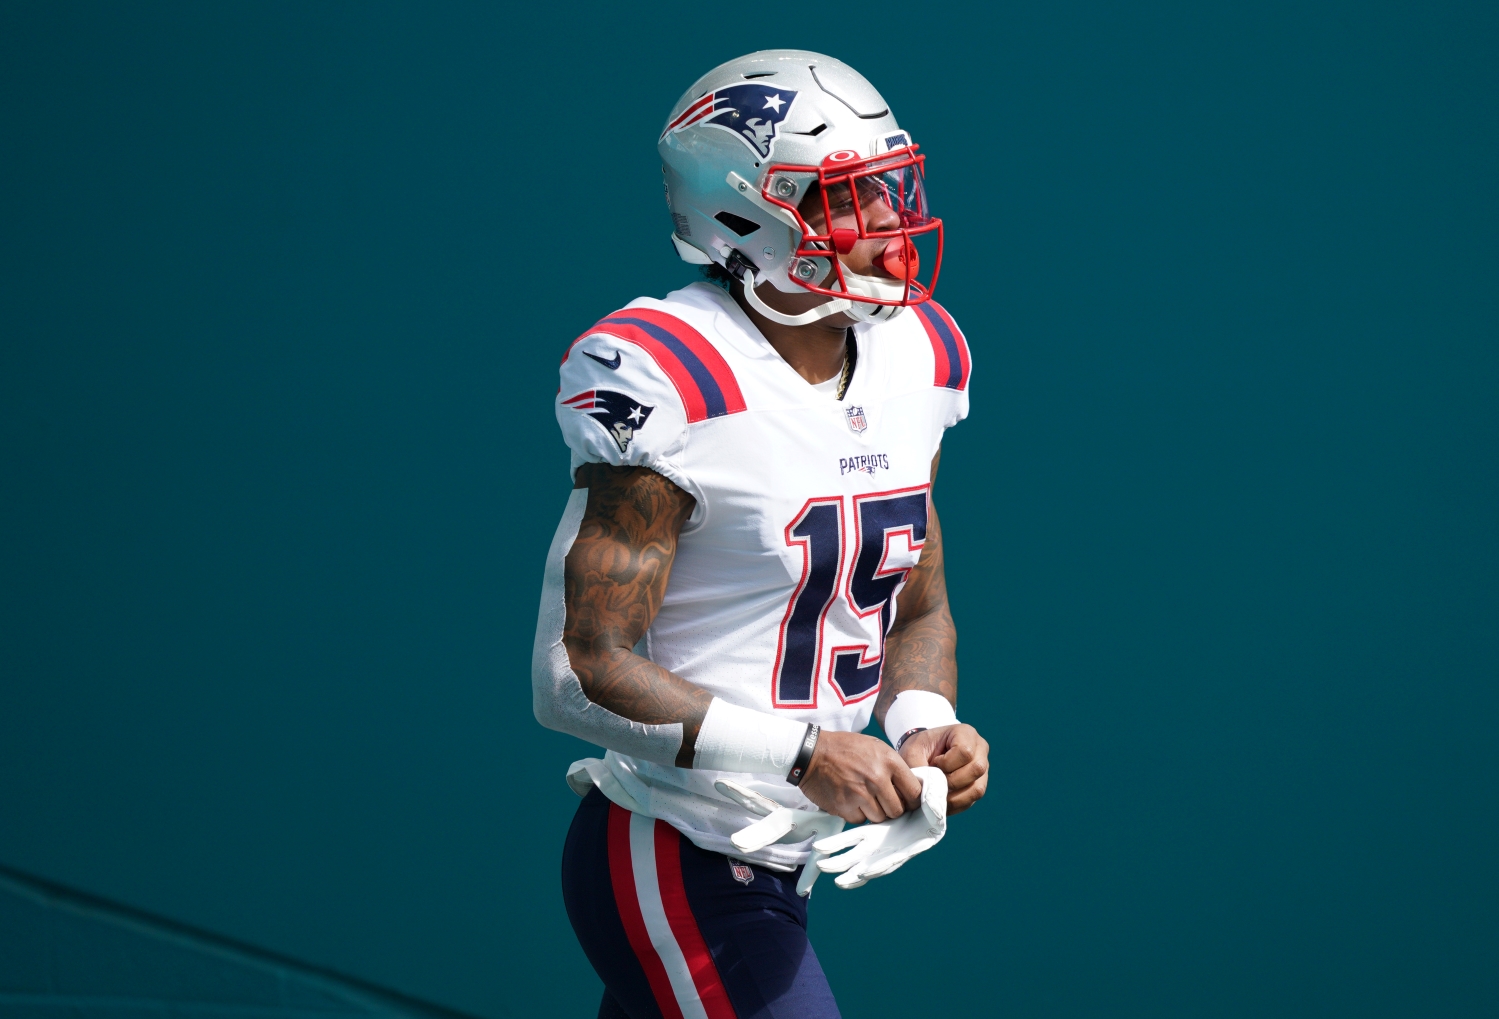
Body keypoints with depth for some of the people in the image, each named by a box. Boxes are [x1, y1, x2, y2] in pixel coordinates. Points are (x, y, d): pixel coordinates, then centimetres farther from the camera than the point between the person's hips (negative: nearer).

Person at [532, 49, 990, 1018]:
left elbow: (920, 610, 17)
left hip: (780, 865, 8)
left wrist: (924, 723, -4)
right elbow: (585, 671, -20)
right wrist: (804, 752, -26)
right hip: (674, 866, -8)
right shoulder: (676, 386, -18)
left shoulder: (912, 362, 6)